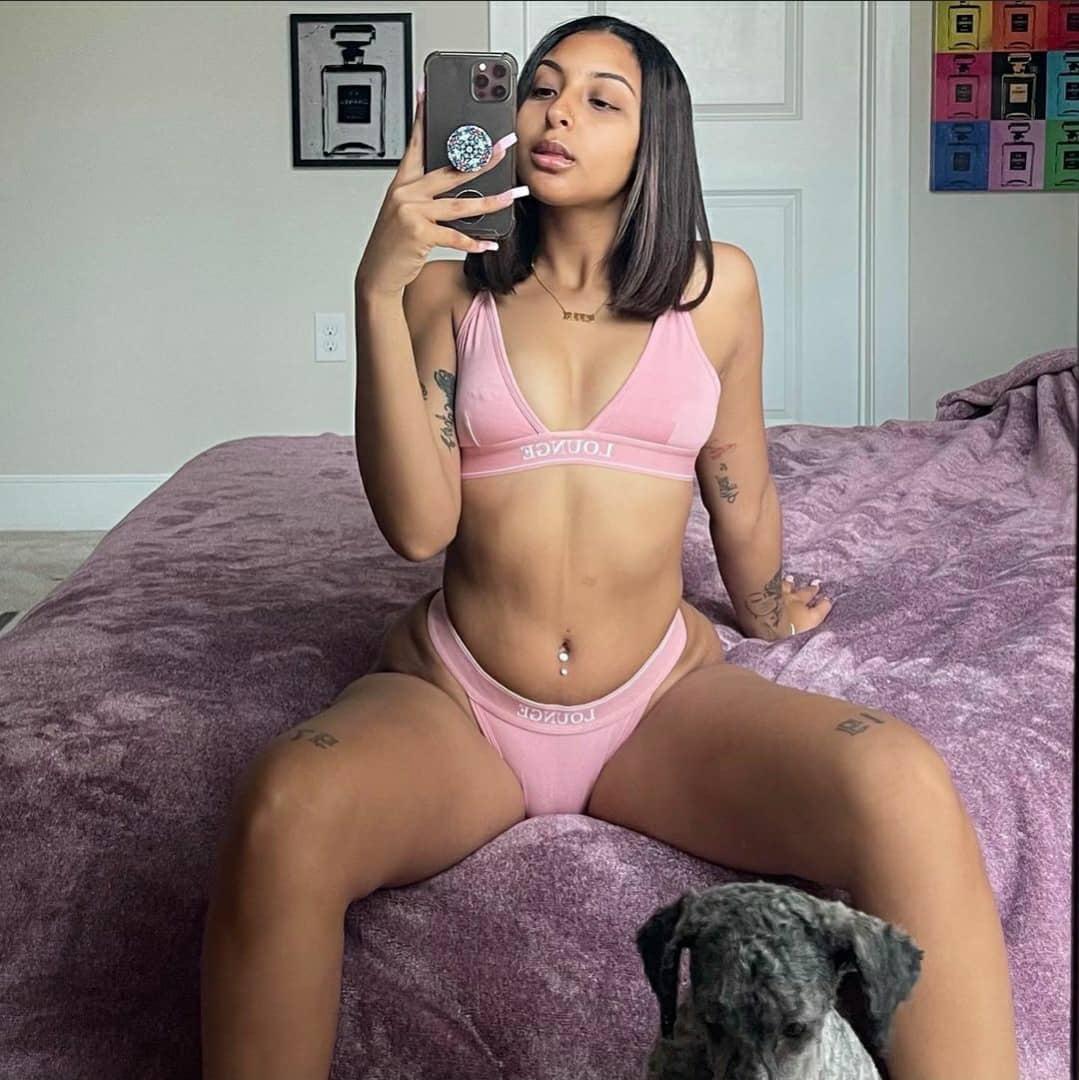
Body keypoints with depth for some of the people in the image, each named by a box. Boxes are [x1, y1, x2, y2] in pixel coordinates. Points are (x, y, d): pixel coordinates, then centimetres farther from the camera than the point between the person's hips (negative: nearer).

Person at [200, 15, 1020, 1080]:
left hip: (660, 697, 1)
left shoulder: (715, 286, 5)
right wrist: (378, 290, -15)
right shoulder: (451, 287, 4)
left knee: (902, 783, -31)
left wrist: (766, 617, 34)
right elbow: (417, 524, -9)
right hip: (454, 701, 0)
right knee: (284, 806, -36)